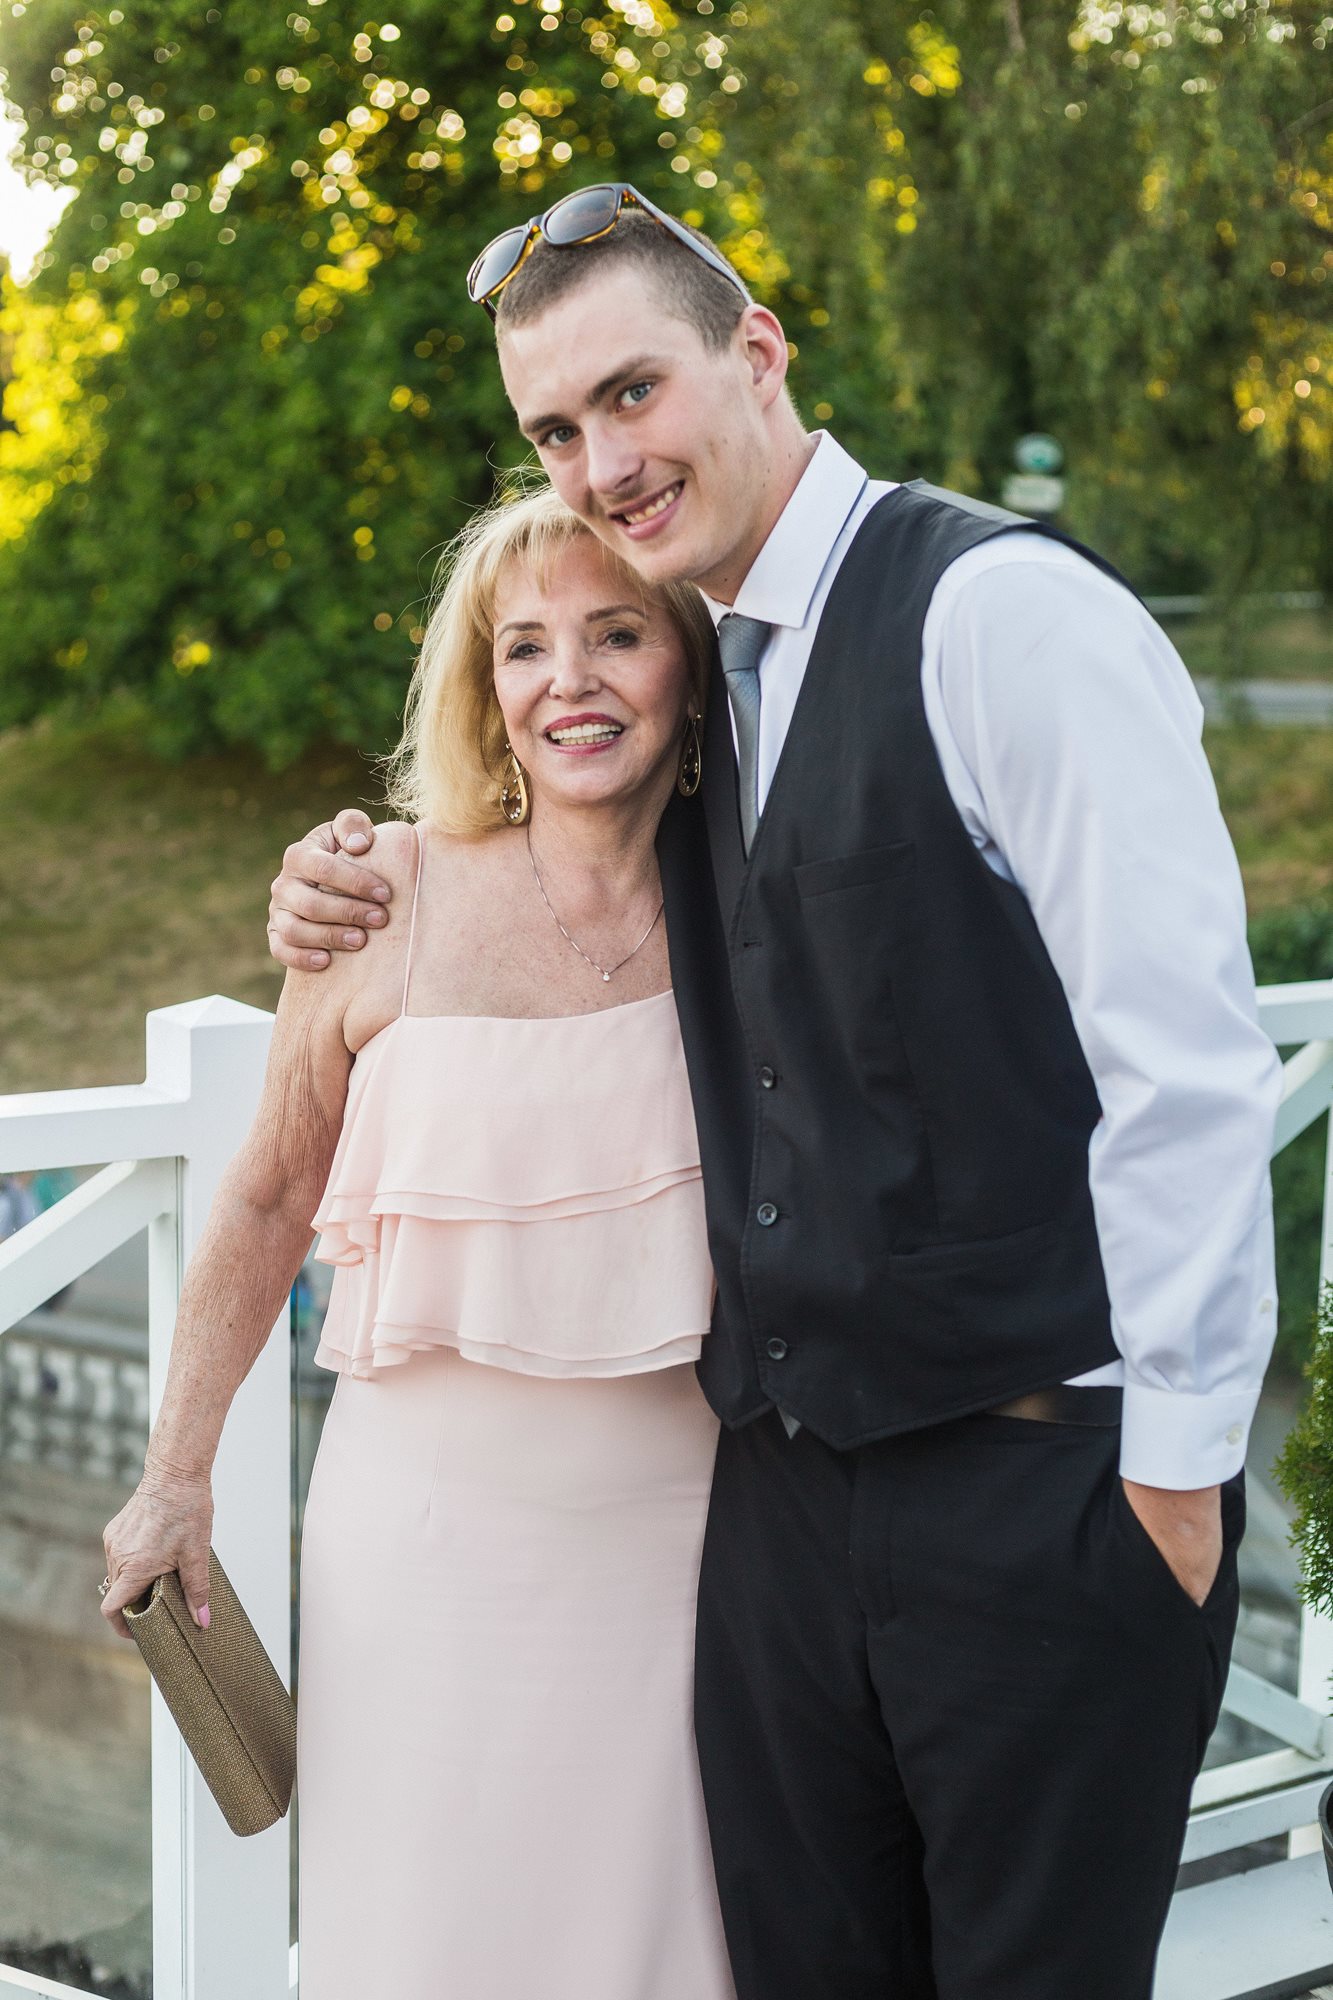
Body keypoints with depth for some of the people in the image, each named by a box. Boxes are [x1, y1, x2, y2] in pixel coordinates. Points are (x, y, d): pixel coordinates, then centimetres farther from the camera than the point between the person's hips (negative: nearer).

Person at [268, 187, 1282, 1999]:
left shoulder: (1006, 612, -13)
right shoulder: (699, 685, 12)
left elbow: (1186, 1068, -17)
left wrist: (1176, 1466, -15)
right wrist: (362, 904, 10)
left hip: (1050, 1486, -7)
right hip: (785, 1479, 7)